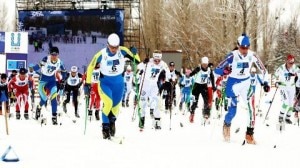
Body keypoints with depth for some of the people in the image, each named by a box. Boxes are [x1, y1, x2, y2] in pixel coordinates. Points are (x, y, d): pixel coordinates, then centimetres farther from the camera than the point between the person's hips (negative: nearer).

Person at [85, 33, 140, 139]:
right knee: (108, 103, -22)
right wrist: (88, 82, -7)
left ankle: (112, 122, 41)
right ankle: (105, 127, -7)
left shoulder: (123, 51, -15)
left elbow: (137, 61, -5)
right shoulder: (101, 54, -20)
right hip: (105, 82, -3)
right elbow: (91, 67, -7)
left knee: (116, 106, 12)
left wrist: (134, 54, -26)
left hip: (118, 82, 3)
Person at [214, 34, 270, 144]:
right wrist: (224, 71, -41)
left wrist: (265, 82, -8)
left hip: (246, 83, 3)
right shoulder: (233, 56, -20)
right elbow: (217, 70, -21)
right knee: (232, 111, -7)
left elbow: (263, 70, 2)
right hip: (233, 83, -3)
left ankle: (250, 134, -2)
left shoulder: (252, 55, -11)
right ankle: (227, 125, 28)